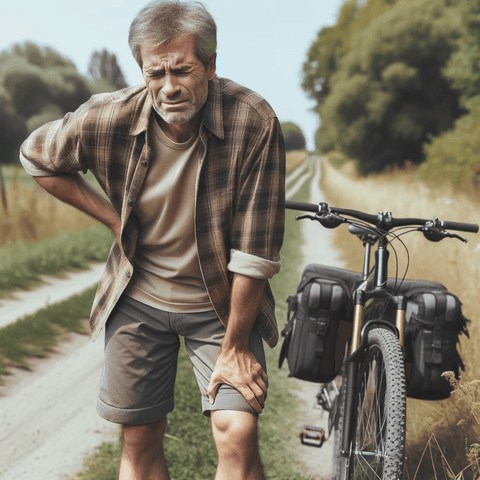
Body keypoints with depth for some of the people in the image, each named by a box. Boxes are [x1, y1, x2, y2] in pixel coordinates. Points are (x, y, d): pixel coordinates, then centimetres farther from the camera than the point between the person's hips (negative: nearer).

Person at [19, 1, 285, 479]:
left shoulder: (253, 121, -23)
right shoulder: (108, 118, -16)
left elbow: (255, 249, -19)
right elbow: (37, 157, 6)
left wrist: (234, 348, -14)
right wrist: (112, 217, -4)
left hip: (223, 303, -2)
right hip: (138, 300, 2)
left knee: (237, 432, -13)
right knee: (139, 439, 10)